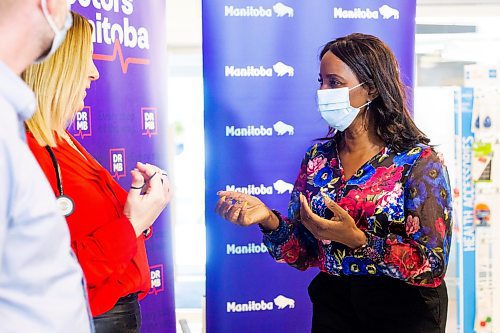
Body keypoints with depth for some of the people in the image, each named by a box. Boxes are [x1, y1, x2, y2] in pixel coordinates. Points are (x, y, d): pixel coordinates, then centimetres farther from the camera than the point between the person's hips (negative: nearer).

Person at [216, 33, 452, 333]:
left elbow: (432, 266, -19)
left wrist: (356, 239, -29)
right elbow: (303, 254, 1)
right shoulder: (318, 157, 0)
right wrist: (269, 219, -18)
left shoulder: (419, 163, -14)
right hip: (332, 305, 4)